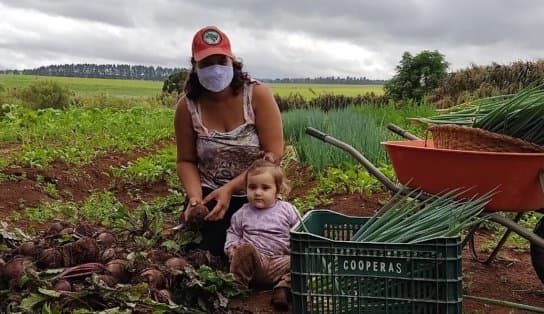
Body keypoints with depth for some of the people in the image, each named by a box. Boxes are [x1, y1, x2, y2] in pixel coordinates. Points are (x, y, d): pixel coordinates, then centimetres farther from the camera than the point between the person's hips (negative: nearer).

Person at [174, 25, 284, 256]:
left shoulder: (258, 95, -14)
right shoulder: (187, 106, -8)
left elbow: (273, 155, -16)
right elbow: (186, 161, 2)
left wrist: (229, 188, -23)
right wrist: (195, 196, -18)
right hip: (210, 196, 1)